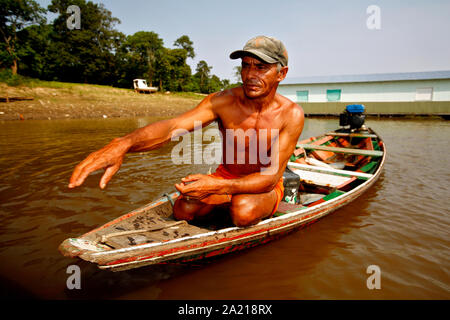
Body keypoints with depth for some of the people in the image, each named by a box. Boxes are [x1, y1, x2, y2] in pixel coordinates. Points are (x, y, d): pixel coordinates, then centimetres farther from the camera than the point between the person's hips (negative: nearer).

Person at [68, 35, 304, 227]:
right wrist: (122, 144, -49)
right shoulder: (223, 101, -14)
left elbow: (270, 176, -25)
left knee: (244, 211, -35)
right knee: (183, 209, -20)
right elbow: (172, 126, -29)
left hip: (265, 187, -2)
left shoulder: (291, 114, -18)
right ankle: (229, 201, 9)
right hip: (225, 177, 3)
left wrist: (218, 186, -41)